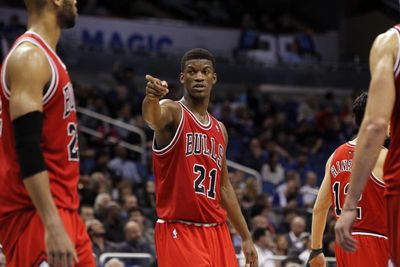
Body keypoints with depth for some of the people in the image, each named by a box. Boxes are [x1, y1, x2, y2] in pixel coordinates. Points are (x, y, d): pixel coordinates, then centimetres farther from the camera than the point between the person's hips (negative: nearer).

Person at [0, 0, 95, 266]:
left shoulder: (46, 57, 18)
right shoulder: (29, 57, -13)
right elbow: (26, 149, -22)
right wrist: (52, 225, -28)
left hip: (62, 210, 10)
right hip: (36, 214, -10)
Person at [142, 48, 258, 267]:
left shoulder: (220, 130, 16)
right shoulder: (173, 112, -5)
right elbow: (152, 118, -31)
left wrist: (246, 237, 18)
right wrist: (151, 98, -55)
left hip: (216, 231, 7)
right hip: (178, 232, -7)